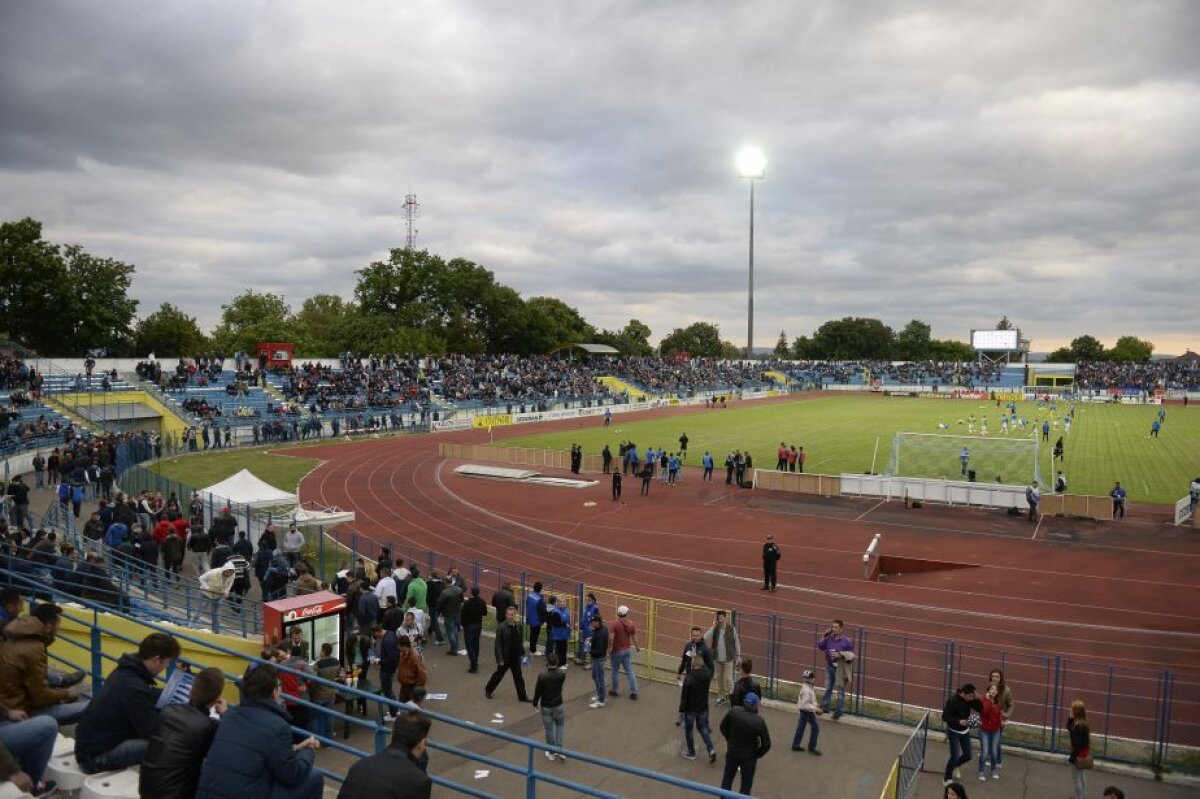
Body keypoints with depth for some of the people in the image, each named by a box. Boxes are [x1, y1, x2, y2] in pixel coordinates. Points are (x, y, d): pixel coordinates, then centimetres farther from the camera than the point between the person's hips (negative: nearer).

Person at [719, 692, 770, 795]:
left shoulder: (733, 711, -16)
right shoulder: (759, 721, -25)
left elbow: (723, 727, 0)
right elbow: (766, 744, -17)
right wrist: (758, 754, 1)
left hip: (732, 752, 3)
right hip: (749, 756, -3)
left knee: (727, 778, 23)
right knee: (746, 784, 15)